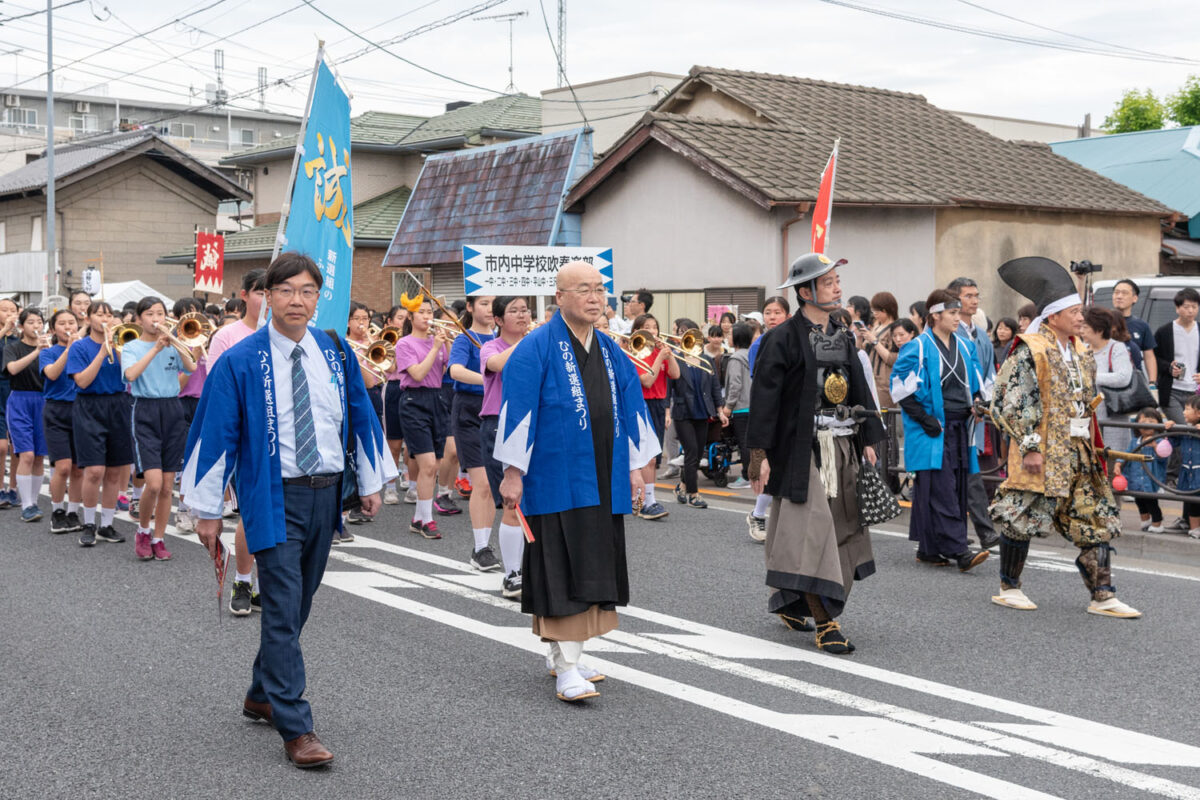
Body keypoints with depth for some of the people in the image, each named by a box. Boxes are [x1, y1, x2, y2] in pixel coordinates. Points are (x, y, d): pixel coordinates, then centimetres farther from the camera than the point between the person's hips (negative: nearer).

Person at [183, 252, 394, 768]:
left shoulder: (335, 352, 4)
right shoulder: (240, 362, -8)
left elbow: (360, 415, 13)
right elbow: (215, 434, -6)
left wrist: (371, 481, 12)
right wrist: (208, 509, -6)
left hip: (326, 494, 5)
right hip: (273, 497, -5)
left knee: (298, 604, 15)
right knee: (283, 608, -8)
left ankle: (261, 696, 34)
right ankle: (295, 729, -3)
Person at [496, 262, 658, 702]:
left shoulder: (611, 351, 13)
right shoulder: (536, 348, -6)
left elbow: (630, 407, 17)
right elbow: (518, 409, -10)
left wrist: (635, 465, 13)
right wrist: (513, 472, -13)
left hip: (603, 482, 7)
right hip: (557, 480, -6)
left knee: (592, 569, 9)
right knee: (562, 571, -7)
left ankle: (566, 651, 21)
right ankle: (566, 669, -5)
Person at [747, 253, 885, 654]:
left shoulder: (843, 337, 14)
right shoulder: (783, 339, -8)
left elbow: (860, 391, 17)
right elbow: (764, 398, -12)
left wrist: (868, 440, 9)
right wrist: (759, 454, -16)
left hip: (842, 447, 8)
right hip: (802, 450, -7)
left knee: (842, 528, 10)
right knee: (813, 530, -8)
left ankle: (790, 601, 27)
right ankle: (826, 624, -4)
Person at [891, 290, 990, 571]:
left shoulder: (965, 347, 14)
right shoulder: (918, 348, -7)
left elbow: (976, 383, 24)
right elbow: (902, 388, -9)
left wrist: (977, 405, 5)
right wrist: (925, 419, -14)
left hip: (959, 429, 7)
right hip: (933, 431, -7)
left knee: (957, 488, 7)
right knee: (941, 490, -11)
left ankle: (928, 548, 16)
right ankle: (958, 551, -15)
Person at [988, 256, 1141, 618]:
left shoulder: (1079, 352, 14)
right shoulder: (1030, 351, -11)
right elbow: (1011, 402, -15)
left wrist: (1090, 445, 18)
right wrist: (1029, 447, -19)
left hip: (1078, 454, 8)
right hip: (1042, 454, -8)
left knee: (1097, 522, 4)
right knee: (1023, 519, 1)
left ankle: (1103, 597, 8)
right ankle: (1008, 588, 17)